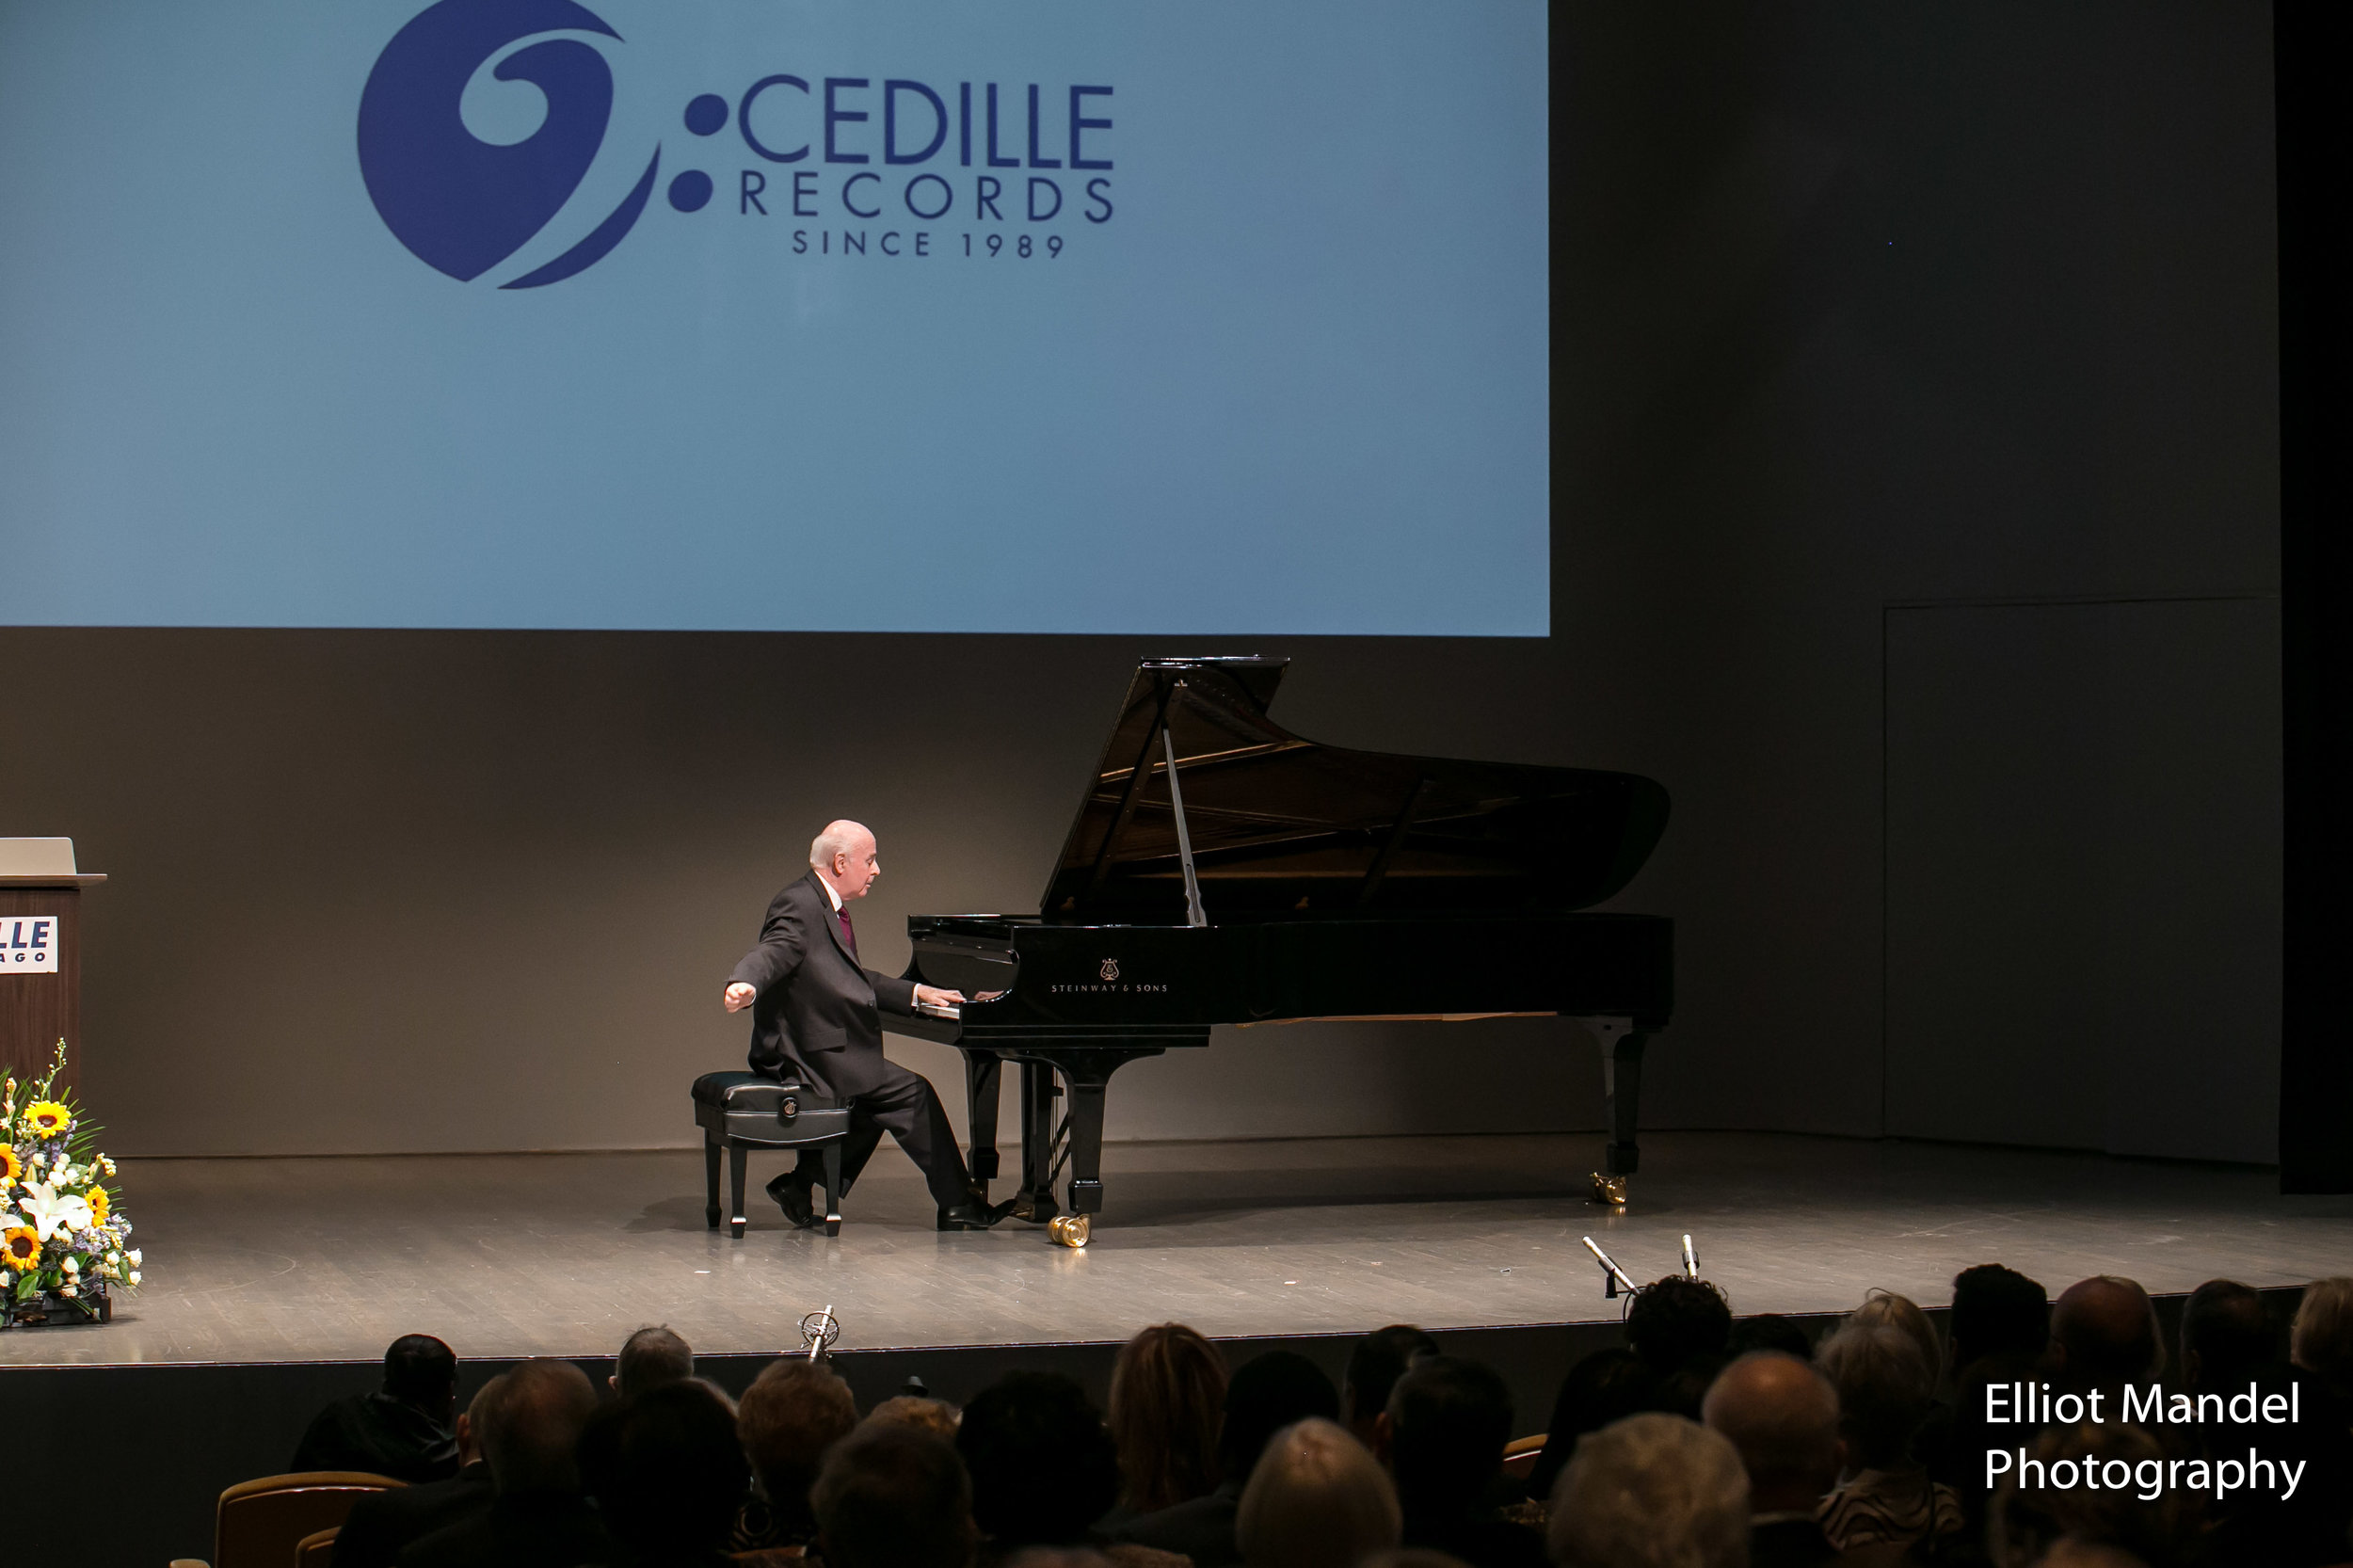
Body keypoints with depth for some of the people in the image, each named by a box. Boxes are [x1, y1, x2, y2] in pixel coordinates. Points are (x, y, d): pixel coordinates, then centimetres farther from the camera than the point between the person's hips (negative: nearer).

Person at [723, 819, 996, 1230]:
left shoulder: (829, 908, 17)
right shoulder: (799, 906, -16)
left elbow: (855, 980, 23)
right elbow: (772, 953, -34)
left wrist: (917, 993, 18)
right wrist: (745, 985, -54)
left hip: (817, 1049, 11)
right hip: (805, 1055, -11)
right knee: (912, 1092, -8)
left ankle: (801, 1181, 15)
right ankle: (956, 1206, 1)